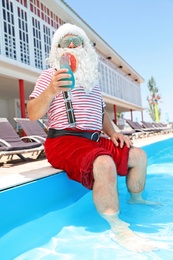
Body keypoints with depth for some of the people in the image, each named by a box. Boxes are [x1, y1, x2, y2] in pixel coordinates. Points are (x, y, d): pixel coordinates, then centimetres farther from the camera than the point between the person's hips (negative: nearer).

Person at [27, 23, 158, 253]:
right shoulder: (50, 75, 2)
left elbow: (101, 112, 27)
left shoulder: (92, 79, 21)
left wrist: (112, 132, 8)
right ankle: (118, 228, -20)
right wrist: (51, 91, -24)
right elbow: (33, 115, -7)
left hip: (95, 139, 7)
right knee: (104, 164, -35)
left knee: (139, 155, 3)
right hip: (63, 140, -7)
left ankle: (135, 199, 25)